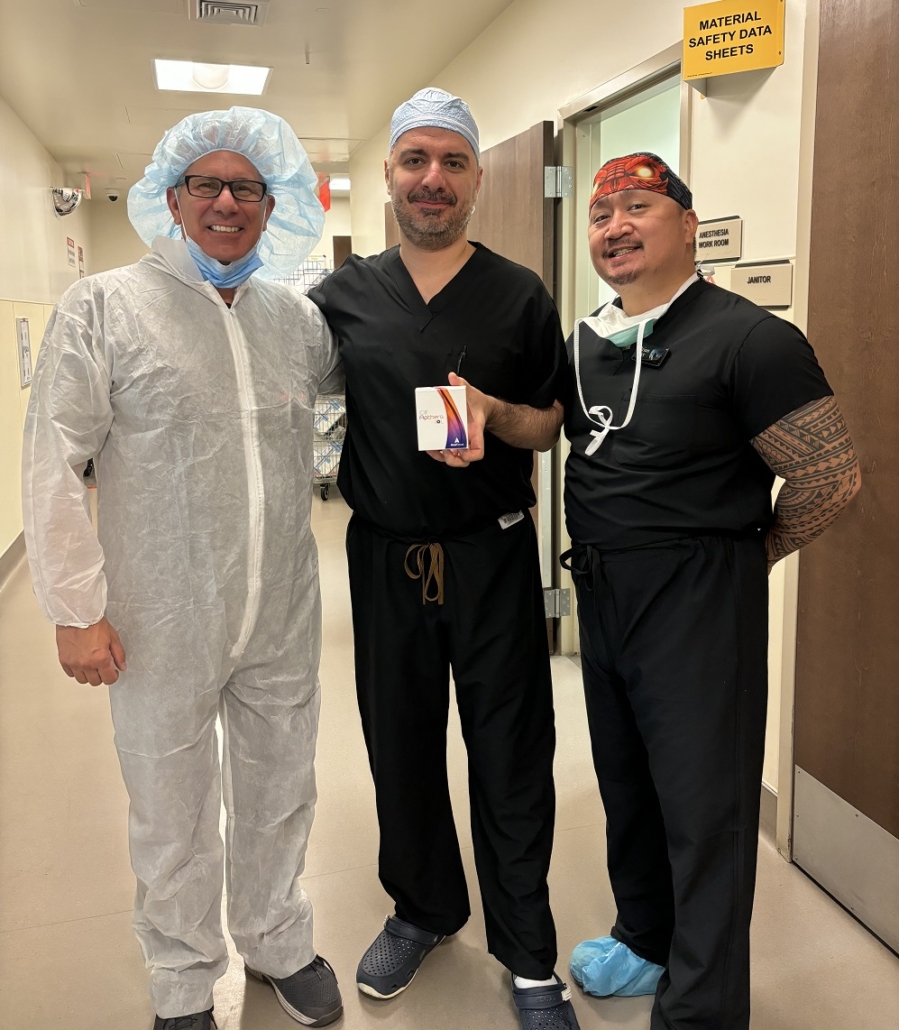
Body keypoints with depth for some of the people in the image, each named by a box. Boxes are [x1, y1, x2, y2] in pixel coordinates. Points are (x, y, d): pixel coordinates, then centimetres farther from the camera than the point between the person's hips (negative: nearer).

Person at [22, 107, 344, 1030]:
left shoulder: (297, 317, 6)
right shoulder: (102, 308, -6)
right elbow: (55, 465, -8)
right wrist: (76, 608, -11)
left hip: (283, 617, 4)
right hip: (162, 626, -3)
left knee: (279, 792, 20)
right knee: (172, 813, 13)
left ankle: (277, 942, 45)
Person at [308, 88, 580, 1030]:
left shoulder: (519, 296, 0)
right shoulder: (342, 296, 4)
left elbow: (551, 427, 3)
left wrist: (491, 413, -17)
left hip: (491, 557, -2)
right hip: (383, 556, 2)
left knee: (510, 754, 5)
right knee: (400, 742, 15)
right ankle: (422, 910, 40)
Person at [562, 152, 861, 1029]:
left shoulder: (747, 339, -15)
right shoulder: (584, 344, 7)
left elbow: (832, 475, -13)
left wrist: (747, 550, -2)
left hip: (698, 599, -7)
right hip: (600, 591, 7)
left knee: (703, 808, 4)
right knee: (625, 782, 20)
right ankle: (646, 939, 42)